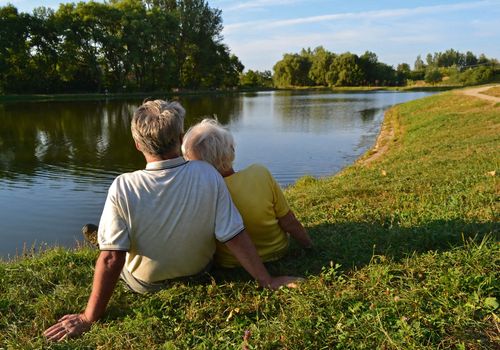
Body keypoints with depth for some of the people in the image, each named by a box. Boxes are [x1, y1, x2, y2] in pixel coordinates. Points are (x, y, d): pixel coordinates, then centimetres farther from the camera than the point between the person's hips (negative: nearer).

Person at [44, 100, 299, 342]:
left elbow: (111, 259, -27)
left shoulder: (123, 188, -29)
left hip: (145, 284, -2)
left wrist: (89, 318, -15)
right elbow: (235, 238, -22)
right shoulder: (208, 175, -25)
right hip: (198, 272, 3)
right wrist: (267, 281, -11)